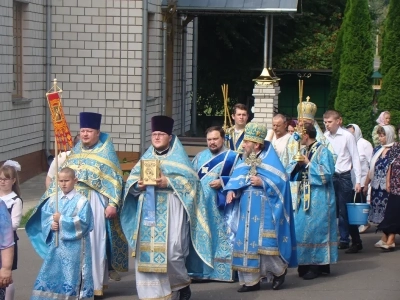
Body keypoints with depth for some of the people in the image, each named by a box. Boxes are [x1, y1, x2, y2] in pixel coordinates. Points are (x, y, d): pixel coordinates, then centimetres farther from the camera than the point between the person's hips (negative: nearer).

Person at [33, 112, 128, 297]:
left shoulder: (107, 152, -1)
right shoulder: (75, 151, 13)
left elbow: (115, 180, -6)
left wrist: (112, 204, -16)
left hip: (95, 202, -5)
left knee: (94, 242, -4)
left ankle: (96, 284, 3)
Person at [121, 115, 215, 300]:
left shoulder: (178, 157, 6)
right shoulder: (146, 157, 18)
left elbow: (190, 180, -6)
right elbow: (131, 180, 12)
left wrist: (168, 182, -17)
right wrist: (138, 185, -9)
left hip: (170, 210, -4)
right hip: (148, 211, 4)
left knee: (172, 250, -12)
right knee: (147, 249, -3)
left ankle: (183, 284, 12)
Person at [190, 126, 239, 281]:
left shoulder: (232, 157, 1)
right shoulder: (200, 156, 16)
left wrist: (222, 182, -17)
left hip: (221, 205, -4)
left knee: (222, 236, -5)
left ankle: (224, 270, 0)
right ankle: (200, 270, 9)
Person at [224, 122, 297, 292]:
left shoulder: (270, 158, -9)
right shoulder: (245, 160, 10)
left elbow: (281, 181, -13)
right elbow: (235, 179, 8)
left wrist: (262, 182, -20)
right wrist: (230, 190, -10)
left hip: (264, 211, -7)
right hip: (247, 211, 7)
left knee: (265, 243, -8)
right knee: (247, 242, 5)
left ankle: (279, 271, 17)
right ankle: (251, 280, 11)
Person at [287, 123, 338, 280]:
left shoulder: (323, 152, -9)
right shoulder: (304, 152, 13)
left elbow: (326, 173, -19)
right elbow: (293, 172, 14)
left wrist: (309, 164, -15)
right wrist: (297, 162, -6)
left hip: (319, 198, -8)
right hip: (305, 196, 8)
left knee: (315, 229, -6)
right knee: (302, 229, 8)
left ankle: (318, 265, 0)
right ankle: (308, 264, 16)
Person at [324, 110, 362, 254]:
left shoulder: (347, 136, -7)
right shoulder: (324, 137, 4)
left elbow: (355, 158, -5)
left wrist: (358, 181, -9)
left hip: (344, 177, -5)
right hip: (329, 177, 5)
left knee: (346, 211, -3)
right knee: (336, 210, 8)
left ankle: (356, 242, 7)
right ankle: (344, 240, 18)